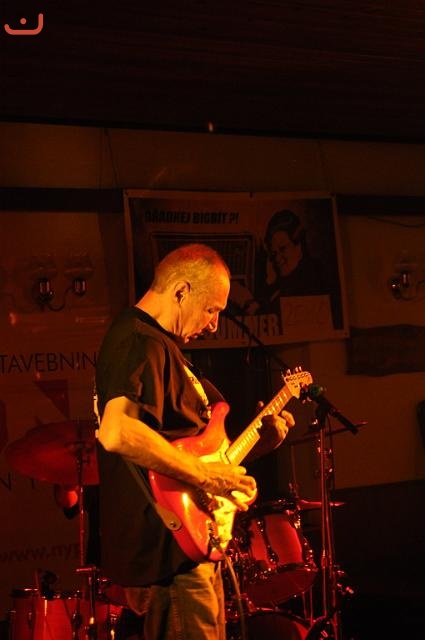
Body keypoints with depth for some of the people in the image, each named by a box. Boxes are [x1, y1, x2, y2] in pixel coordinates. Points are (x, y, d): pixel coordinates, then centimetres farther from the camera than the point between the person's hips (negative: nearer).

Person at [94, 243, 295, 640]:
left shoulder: (159, 343, 19)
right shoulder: (141, 342, -15)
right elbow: (115, 432, -33)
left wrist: (254, 440, 14)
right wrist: (205, 475, -25)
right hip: (166, 547, -11)